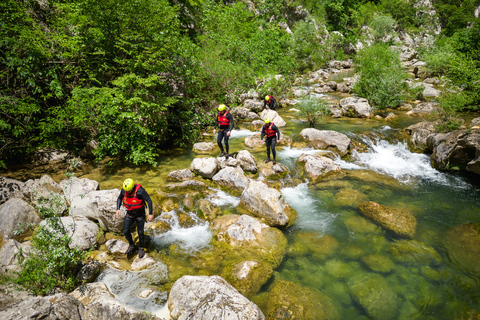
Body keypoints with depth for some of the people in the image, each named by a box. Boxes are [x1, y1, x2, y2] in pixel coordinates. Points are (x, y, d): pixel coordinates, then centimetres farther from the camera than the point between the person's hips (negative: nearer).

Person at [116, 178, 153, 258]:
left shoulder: (140, 191, -27)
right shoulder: (124, 190, -12)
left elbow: (149, 201, -21)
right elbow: (119, 198, 9)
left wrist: (150, 214, -22)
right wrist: (118, 209, -3)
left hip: (140, 214, -4)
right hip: (129, 214, 4)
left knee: (140, 232, -3)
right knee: (125, 231, 1)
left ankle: (141, 249, 21)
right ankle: (131, 246, 27)